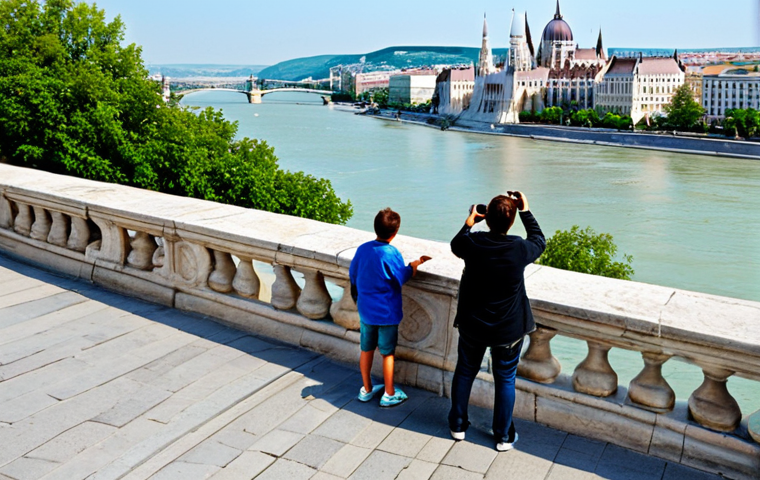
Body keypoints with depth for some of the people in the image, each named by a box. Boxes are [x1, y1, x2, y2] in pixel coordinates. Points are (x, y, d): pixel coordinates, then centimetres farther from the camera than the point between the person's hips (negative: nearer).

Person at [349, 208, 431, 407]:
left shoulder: (362, 249, -6)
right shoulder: (392, 253, -22)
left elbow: (353, 275, 5)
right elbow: (401, 279, -11)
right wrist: (414, 265, 6)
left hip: (365, 310, 5)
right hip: (386, 313, -5)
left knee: (366, 350, 17)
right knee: (387, 353, 10)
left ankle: (366, 390, 31)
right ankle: (389, 394, 23)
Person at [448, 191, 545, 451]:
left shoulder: (471, 243, -19)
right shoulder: (520, 249, -22)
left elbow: (455, 244, 7)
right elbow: (539, 241, 2)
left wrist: (469, 222, 18)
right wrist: (525, 211, 6)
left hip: (472, 325, 1)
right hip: (509, 329, -1)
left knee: (465, 371, 21)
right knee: (505, 380, 16)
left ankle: (457, 425, 36)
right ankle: (503, 436, 28)